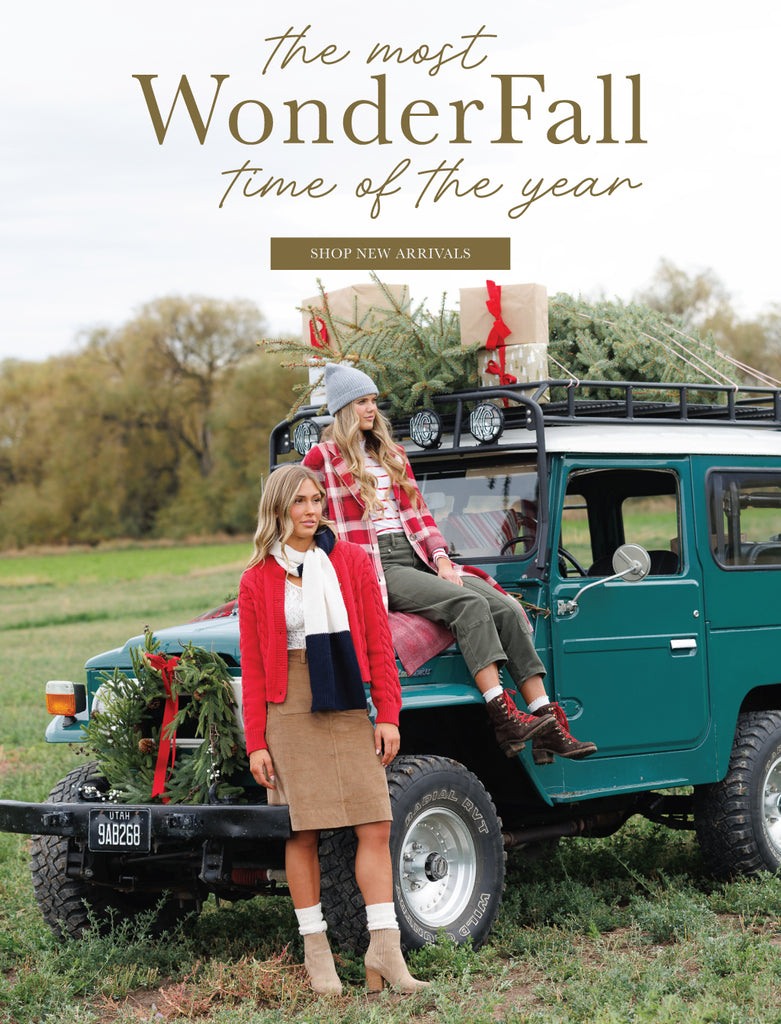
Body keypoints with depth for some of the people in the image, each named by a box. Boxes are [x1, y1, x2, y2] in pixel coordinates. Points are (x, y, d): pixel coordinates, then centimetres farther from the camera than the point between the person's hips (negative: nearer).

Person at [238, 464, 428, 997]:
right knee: (303, 832, 2)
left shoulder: (352, 562, 6)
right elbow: (254, 668, 2)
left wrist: (387, 714, -2)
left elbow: (378, 643, 5)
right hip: (290, 710, -2)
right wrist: (256, 743, -3)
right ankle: (315, 948, 12)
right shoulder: (258, 579, 2)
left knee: (376, 826, -4)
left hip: (349, 709, 2)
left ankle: (384, 948, 0)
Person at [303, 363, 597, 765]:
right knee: (469, 604, -30)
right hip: (376, 570, -7)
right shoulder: (323, 459, 1)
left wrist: (440, 558, 5)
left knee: (505, 607, -14)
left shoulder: (392, 454, 23)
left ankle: (547, 726, -20)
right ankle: (502, 718, -36)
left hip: (418, 560, 7)